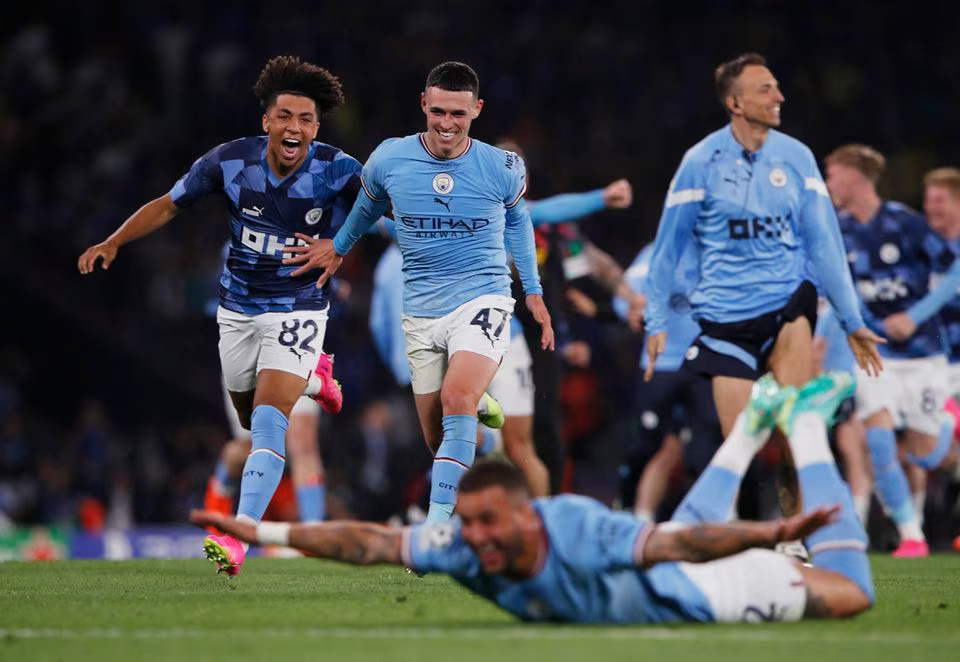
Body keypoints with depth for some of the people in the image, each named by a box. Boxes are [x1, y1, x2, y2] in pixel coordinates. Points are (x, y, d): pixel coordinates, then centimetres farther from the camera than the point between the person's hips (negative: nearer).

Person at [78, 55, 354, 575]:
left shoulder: (337, 171, -20)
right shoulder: (230, 161, -14)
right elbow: (168, 205, -1)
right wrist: (113, 242, -13)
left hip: (298, 308, -4)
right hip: (238, 306, 4)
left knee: (269, 418, -21)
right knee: (251, 418, 18)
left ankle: (239, 536, -26)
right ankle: (311, 377, 51)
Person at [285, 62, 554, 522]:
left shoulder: (502, 169, -5)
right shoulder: (389, 160, -4)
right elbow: (369, 203, 20)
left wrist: (534, 293, 17)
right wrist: (338, 246, 29)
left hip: (482, 300, -3)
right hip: (421, 312, 3)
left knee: (456, 397, -29)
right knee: (438, 440, 4)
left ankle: (438, 521, -31)